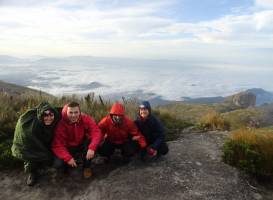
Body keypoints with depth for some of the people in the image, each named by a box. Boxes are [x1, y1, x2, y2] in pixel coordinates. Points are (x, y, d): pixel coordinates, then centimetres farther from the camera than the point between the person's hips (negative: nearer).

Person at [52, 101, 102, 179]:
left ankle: (87, 166, -6)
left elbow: (96, 132, -29)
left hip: (82, 146, 1)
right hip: (68, 148, -1)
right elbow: (57, 145, -23)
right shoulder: (61, 124, -23)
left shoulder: (86, 119, -20)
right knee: (58, 164, -25)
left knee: (91, 140, -30)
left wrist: (92, 148, -45)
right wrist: (68, 158, -34)